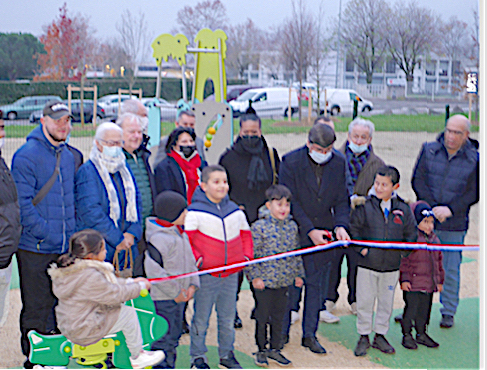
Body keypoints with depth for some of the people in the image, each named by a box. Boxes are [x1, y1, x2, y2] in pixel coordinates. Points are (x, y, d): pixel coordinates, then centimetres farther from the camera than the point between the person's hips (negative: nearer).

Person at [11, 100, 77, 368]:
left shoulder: (68, 156, 13)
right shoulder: (27, 155, -10)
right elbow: (21, 203, -15)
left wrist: (72, 233, 11)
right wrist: (44, 233, -18)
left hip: (65, 248, 7)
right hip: (35, 248, -7)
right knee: (37, 308, 2)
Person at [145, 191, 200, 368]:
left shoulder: (181, 233, 10)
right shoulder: (159, 238, -21)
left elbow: (190, 260, 18)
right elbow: (153, 269, -26)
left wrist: (192, 285, 3)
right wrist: (175, 292, -19)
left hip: (179, 296, 9)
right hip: (163, 299, -9)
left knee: (174, 335, 19)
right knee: (164, 338, -3)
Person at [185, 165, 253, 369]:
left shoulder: (235, 211, 9)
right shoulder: (195, 212, -9)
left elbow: (245, 235, 21)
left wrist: (247, 255, 8)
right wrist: (196, 258, -17)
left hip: (231, 274, 5)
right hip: (206, 275, -5)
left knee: (228, 317, 14)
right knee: (201, 318, 4)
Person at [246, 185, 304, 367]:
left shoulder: (292, 227, 5)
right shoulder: (259, 227, -12)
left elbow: (296, 252, 15)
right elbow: (251, 254, -10)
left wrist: (298, 274, 15)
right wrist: (255, 276, -13)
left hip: (284, 281, 5)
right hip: (264, 281, -5)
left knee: (279, 316, 15)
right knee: (262, 316, 7)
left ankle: (275, 349, 29)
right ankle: (261, 350, 23)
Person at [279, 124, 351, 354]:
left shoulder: (338, 164, -1)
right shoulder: (291, 162, -13)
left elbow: (342, 200, 3)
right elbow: (290, 201, -13)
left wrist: (340, 225, -14)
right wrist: (310, 230, -18)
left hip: (323, 234, 4)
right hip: (295, 232, -3)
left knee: (317, 284, 9)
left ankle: (309, 334, 20)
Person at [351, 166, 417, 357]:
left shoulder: (403, 209, 0)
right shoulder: (365, 206, -8)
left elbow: (411, 234, 10)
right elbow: (354, 229, 0)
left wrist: (402, 252, 1)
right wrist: (361, 248, -8)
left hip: (392, 266, 2)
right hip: (367, 264, -2)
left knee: (386, 302, 13)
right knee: (365, 302, 5)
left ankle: (380, 336, 29)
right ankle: (364, 337, 19)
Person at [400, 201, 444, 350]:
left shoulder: (434, 239, 13)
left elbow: (439, 260, 20)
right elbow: (403, 259, -11)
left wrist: (440, 280, 19)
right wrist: (404, 278, -15)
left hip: (430, 284, 7)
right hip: (413, 284, -6)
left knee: (425, 310, 15)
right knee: (411, 309, -1)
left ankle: (421, 334, 30)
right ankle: (407, 335, 13)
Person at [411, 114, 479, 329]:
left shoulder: (474, 160, -2)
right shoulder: (428, 150, 1)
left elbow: (473, 193, -1)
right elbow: (418, 180, -1)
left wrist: (450, 209, -13)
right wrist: (433, 208, -11)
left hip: (454, 225, -1)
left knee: (450, 269, 6)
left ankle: (448, 312, 22)